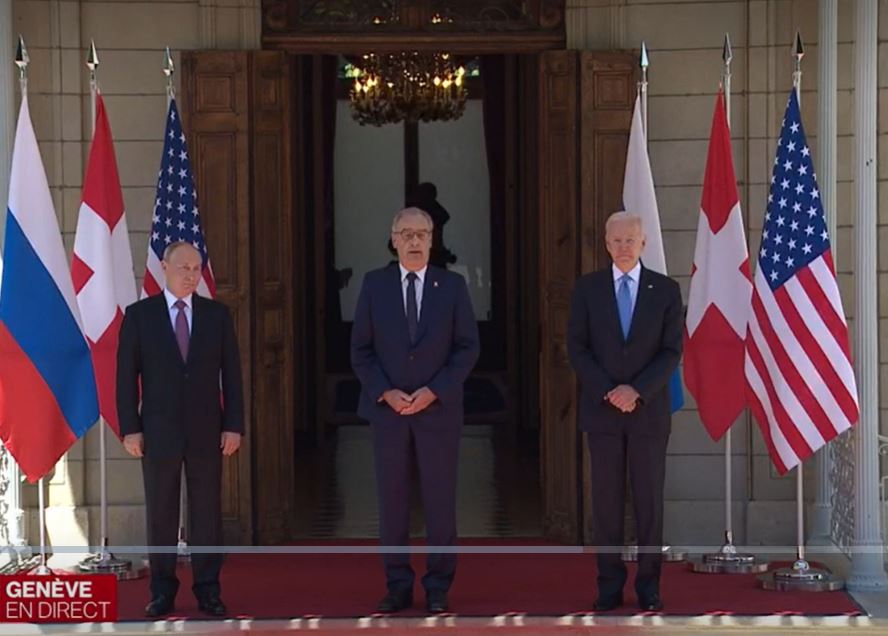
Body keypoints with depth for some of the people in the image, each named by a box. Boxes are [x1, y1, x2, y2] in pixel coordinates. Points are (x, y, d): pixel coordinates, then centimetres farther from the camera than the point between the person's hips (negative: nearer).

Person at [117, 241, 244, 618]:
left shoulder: (217, 314, 6)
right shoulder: (139, 314, 1)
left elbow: (231, 373, 6)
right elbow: (126, 375, 0)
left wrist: (233, 425, -1)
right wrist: (130, 428, -6)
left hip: (207, 431, 1)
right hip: (159, 431, -1)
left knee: (207, 512, 3)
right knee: (161, 514, 4)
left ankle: (208, 590, 10)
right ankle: (162, 591, 11)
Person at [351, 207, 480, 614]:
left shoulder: (453, 285, 2)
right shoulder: (374, 284, 3)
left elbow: (468, 347, -2)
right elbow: (361, 349, 2)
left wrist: (433, 391, -12)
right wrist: (385, 392, -11)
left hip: (438, 408, -1)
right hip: (387, 408, 1)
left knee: (440, 501, 1)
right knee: (392, 501, 3)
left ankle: (437, 588, 9)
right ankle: (398, 586, 11)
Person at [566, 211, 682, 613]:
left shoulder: (665, 290, 3)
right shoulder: (587, 288, 5)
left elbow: (672, 351, -1)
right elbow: (577, 348, 1)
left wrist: (637, 390, -13)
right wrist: (608, 392, -11)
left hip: (649, 410, 0)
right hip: (601, 411, 1)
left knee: (649, 501, 2)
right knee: (606, 501, 2)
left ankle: (648, 587, 9)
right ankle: (610, 586, 7)